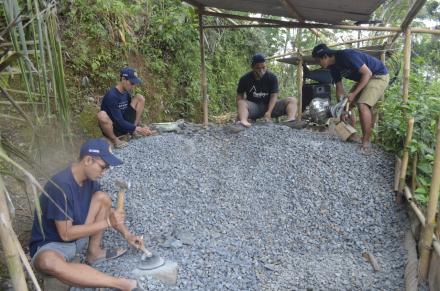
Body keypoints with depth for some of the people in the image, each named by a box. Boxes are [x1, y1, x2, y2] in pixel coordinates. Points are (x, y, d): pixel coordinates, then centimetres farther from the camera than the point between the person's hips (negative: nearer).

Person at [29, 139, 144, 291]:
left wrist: (127, 234, -2)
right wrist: (107, 223, -25)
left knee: (102, 198, -12)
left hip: (79, 237, 7)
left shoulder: (90, 179, -6)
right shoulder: (60, 186, -30)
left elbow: (106, 209, 7)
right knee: (46, 261, -43)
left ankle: (94, 252, -4)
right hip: (50, 245, -6)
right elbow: (66, 234, -27)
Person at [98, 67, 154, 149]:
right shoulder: (111, 96, -25)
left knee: (140, 98, -1)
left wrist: (136, 126, -7)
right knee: (102, 115, -41)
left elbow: (132, 111, 8)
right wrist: (138, 129, -25)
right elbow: (119, 122, -27)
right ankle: (115, 140, -13)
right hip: (112, 128, -7)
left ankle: (134, 131, -1)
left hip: (124, 123, 7)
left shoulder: (126, 93, -2)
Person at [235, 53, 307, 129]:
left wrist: (269, 112, -26)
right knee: (241, 103, -32)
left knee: (292, 100, -16)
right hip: (253, 106, -1)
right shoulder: (245, 78, -4)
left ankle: (291, 120, -46)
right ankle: (243, 122, -63)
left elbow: (274, 95, -10)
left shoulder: (272, 77, -5)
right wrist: (240, 112, -17)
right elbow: (240, 95, 0)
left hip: (269, 105, 2)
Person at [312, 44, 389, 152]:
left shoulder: (346, 55, -28)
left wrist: (354, 94, -27)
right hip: (363, 79, 9)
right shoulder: (333, 67, -1)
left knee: (362, 105, -26)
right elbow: (339, 88, 4)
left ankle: (366, 142, -17)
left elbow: (367, 73, -26)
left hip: (379, 76, -9)